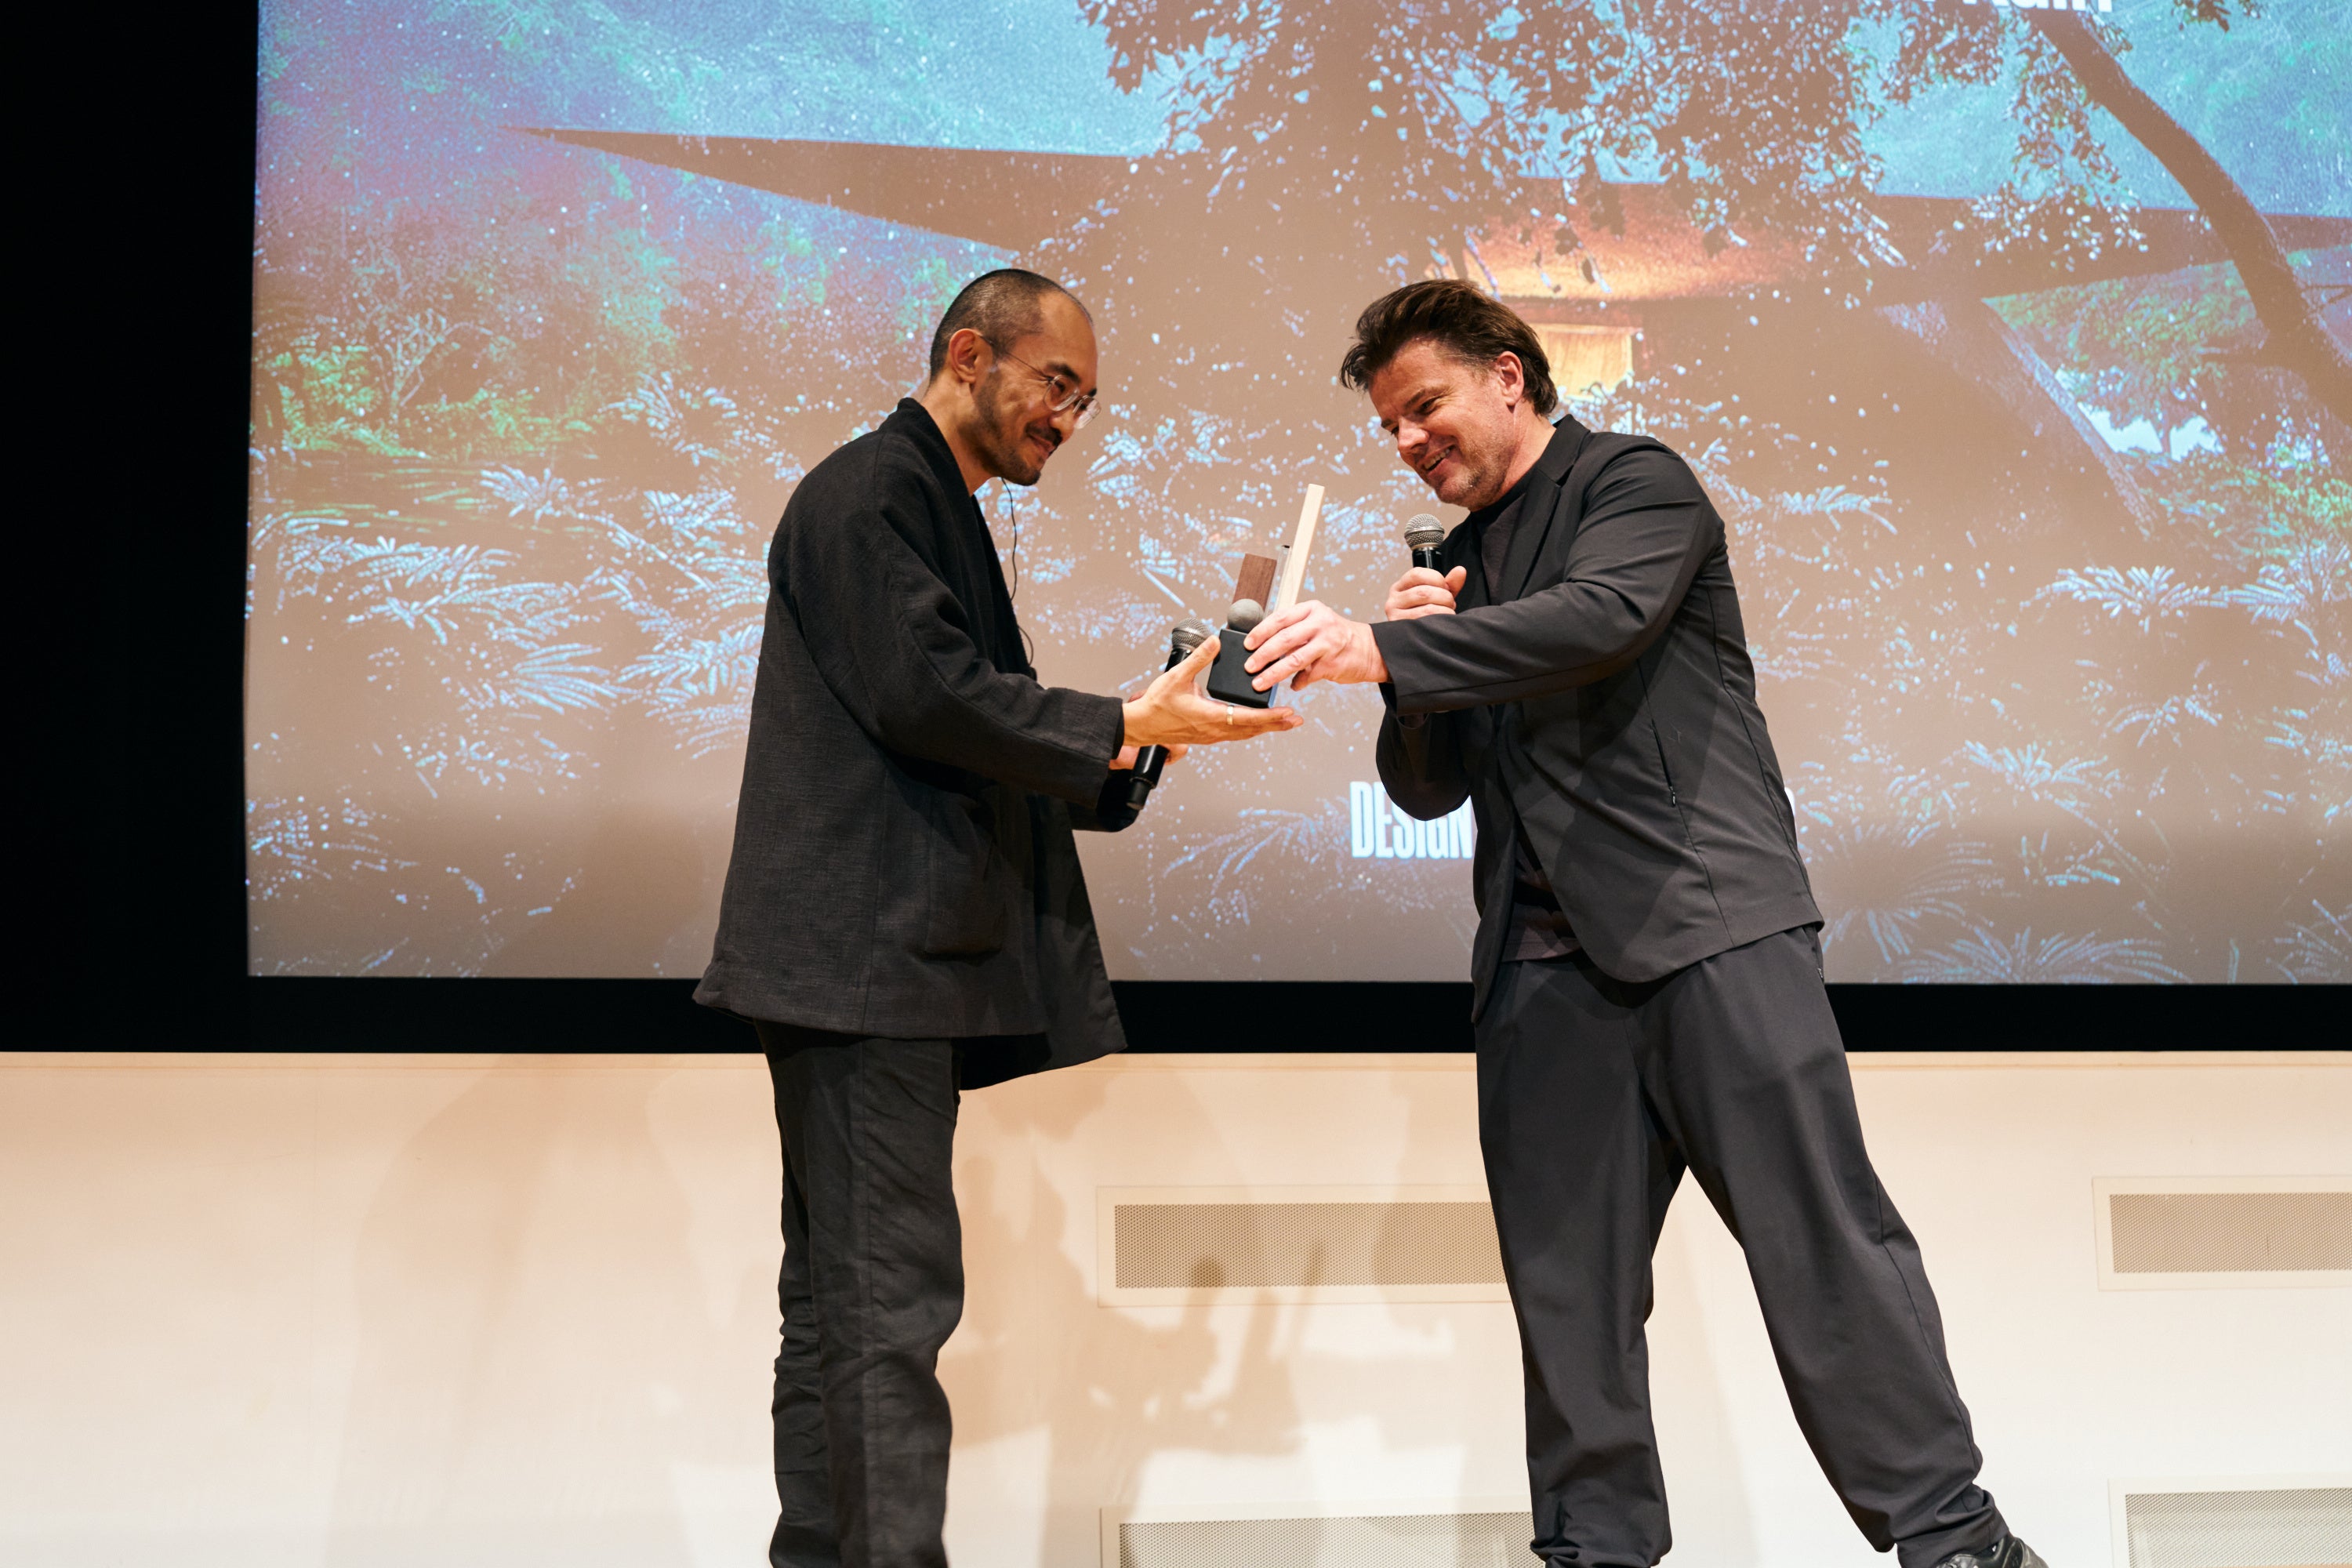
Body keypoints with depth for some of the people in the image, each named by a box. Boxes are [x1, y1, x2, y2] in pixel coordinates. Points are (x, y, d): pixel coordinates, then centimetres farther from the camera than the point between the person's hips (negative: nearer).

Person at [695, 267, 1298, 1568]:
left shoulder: (931, 509, 25)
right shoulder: (874, 490, -6)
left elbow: (977, 744, 23)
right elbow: (923, 692, -17)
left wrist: (1144, 738, 11)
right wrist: (1123, 725, -12)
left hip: (897, 966, 10)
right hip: (864, 959, -10)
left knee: (843, 1299, 9)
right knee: (888, 1293, -13)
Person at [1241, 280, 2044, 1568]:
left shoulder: (1638, 484, 4)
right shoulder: (1460, 564, 23)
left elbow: (1600, 616, -18)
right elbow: (1426, 788, 21)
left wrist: (1385, 649, -25)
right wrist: (1418, 665, 1)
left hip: (1705, 921, -6)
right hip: (1545, 961, 6)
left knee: (1820, 1232, -9)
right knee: (1564, 1282, 1)